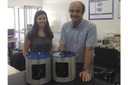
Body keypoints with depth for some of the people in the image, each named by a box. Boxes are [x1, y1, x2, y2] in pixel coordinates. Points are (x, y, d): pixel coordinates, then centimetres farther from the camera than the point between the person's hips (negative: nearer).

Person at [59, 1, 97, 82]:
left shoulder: (91, 27, -17)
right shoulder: (65, 26, -4)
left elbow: (89, 49, -21)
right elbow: (62, 46, -5)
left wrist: (86, 70, -23)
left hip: (85, 63, -3)